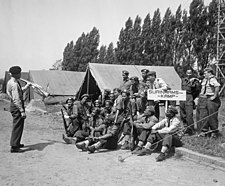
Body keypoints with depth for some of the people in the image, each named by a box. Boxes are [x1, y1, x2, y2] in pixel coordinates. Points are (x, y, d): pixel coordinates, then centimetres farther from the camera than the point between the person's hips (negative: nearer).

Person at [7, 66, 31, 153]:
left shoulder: (10, 82, 11)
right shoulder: (14, 84, -20)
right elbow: (16, 99, -24)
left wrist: (27, 86, 23)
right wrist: (22, 111, -24)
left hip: (14, 105, 11)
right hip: (17, 106, -11)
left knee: (17, 125, 21)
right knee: (18, 126, -3)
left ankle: (16, 143, 35)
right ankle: (14, 147, 3)